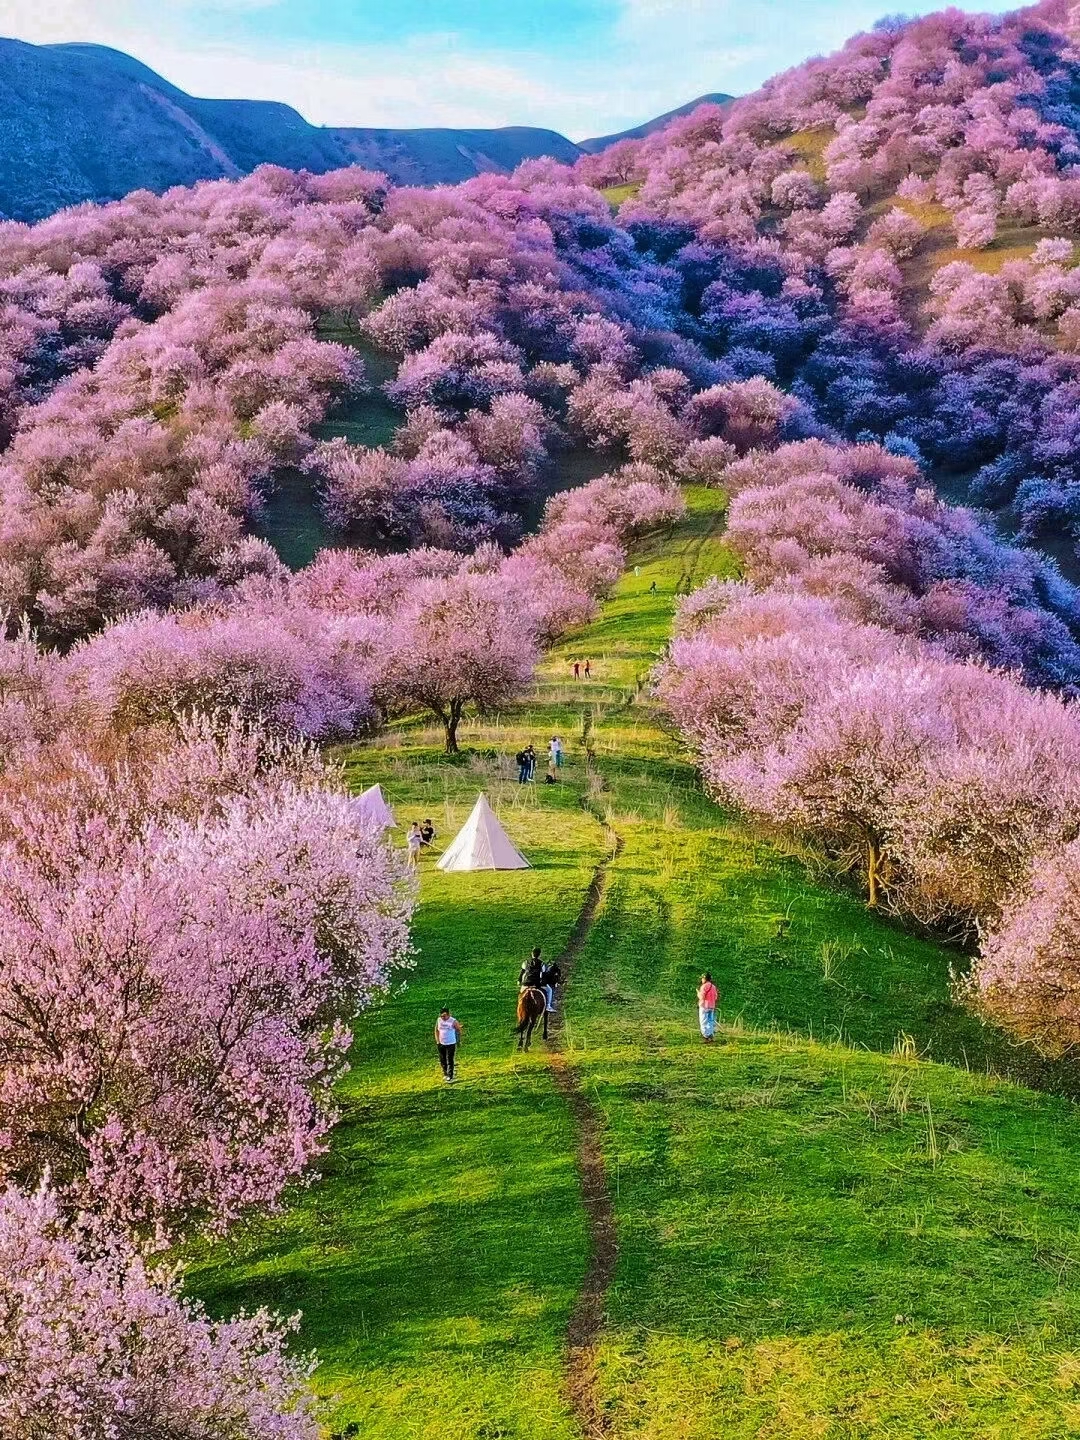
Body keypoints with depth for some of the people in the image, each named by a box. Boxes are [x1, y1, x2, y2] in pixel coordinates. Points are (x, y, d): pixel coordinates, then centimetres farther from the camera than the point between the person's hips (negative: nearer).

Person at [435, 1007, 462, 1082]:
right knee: (442, 1060, 14)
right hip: (441, 1044, 5)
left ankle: (450, 1077, 3)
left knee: (450, 1061, -4)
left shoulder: (453, 1022, -16)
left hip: (451, 1044, -5)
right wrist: (437, 1041, 5)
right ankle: (445, 1074, 33)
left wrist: (458, 1041, -1)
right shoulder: (439, 1020, -3)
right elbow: (436, 1030, 10)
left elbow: (459, 1030, -2)